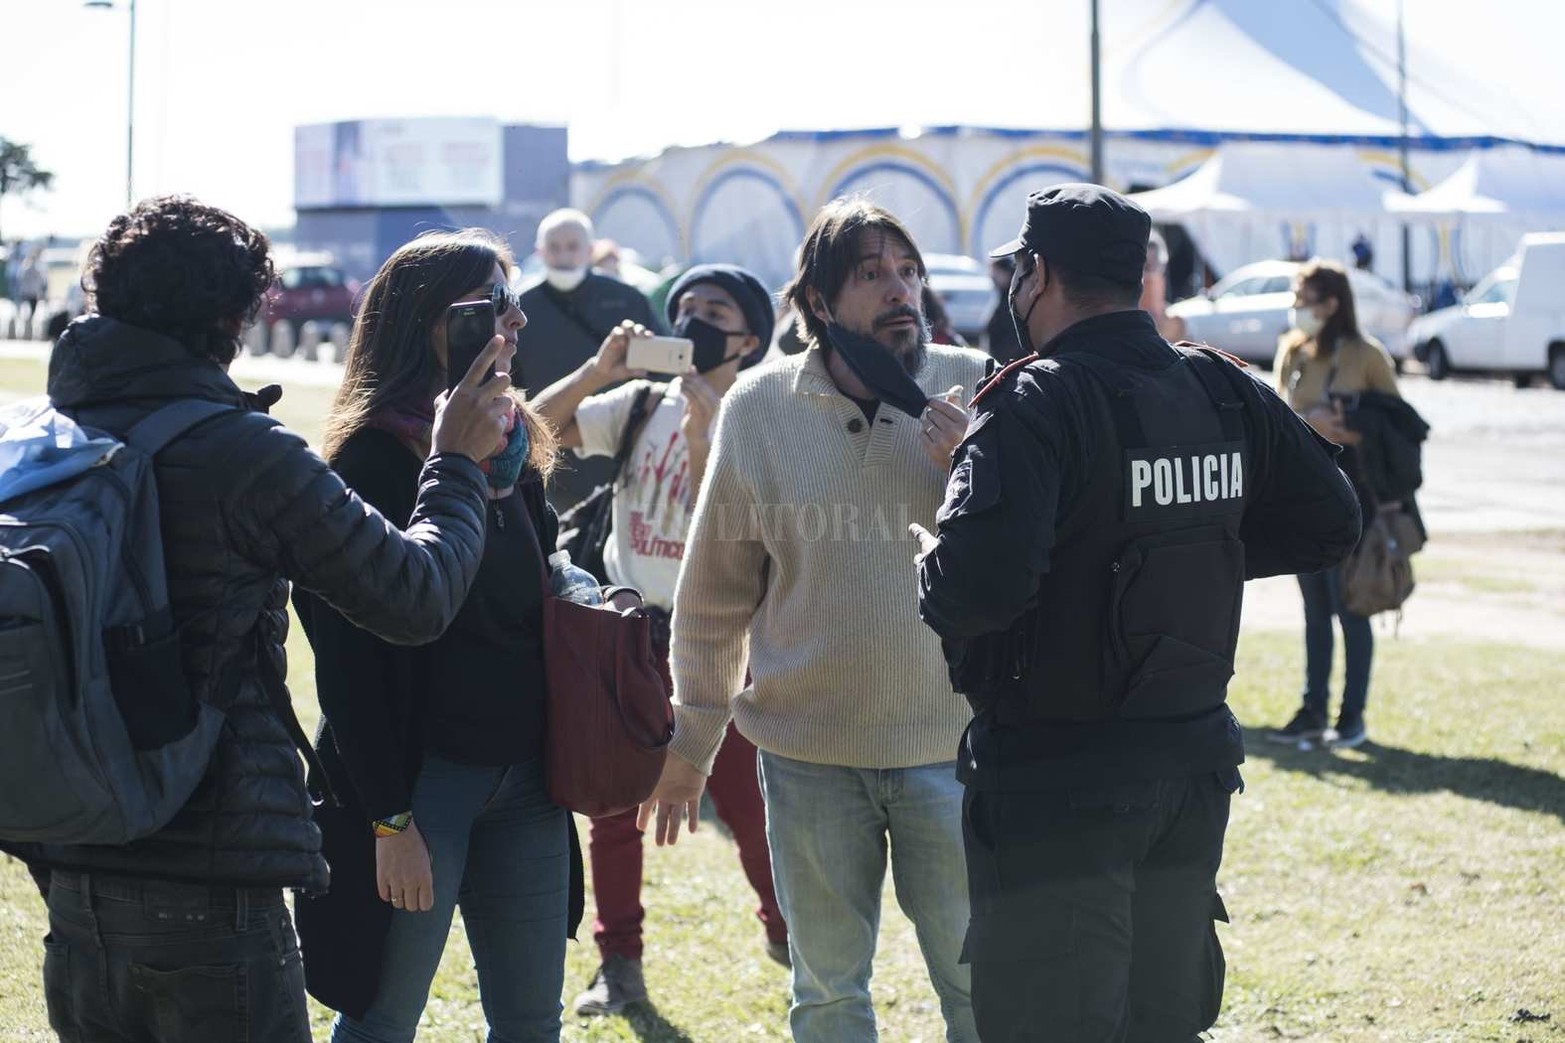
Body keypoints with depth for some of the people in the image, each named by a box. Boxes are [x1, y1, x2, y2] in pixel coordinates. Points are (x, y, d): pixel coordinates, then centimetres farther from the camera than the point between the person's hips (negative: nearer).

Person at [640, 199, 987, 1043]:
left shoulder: (970, 391, -5)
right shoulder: (761, 408, -3)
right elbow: (714, 591, 5)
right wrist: (689, 743, 9)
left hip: (947, 743, -1)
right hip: (808, 751, 1)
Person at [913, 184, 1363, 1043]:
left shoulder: (1037, 404, -19)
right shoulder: (1222, 392, 2)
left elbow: (981, 583, -31)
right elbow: (1328, 523, 13)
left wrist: (931, 562, -10)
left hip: (1055, 783, -7)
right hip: (1193, 766, 7)